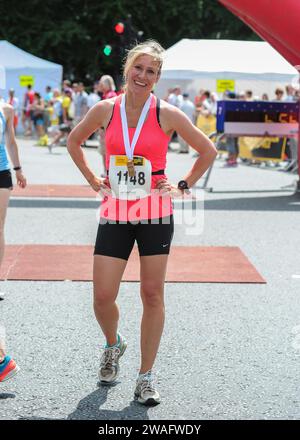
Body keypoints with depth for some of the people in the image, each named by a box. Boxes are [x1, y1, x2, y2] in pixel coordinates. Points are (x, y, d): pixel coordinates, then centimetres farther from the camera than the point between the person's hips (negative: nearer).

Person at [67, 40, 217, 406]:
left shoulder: (167, 114, -6)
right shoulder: (105, 110, -1)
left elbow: (208, 151, 5)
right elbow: (73, 142, 17)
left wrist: (183, 186, 0)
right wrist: (93, 180, 11)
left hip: (155, 214, -1)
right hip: (114, 214, 2)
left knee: (152, 295, 3)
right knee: (102, 297, -2)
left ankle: (146, 378, 15)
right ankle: (113, 345, 33)